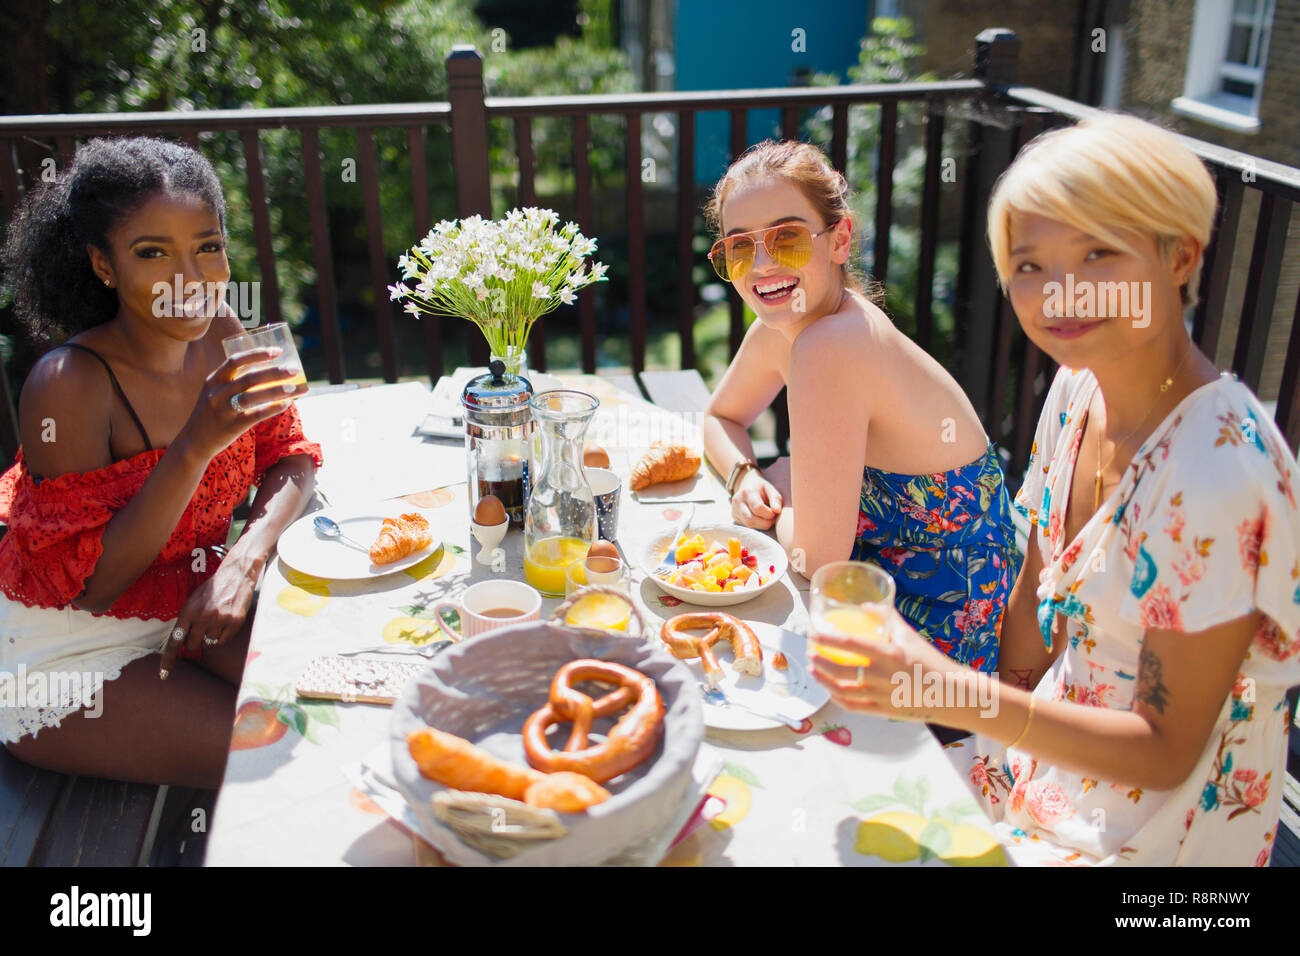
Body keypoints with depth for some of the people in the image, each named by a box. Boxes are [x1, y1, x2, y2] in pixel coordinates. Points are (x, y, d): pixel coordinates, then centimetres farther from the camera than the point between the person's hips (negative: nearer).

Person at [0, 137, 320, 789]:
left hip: (189, 602, 6)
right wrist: (194, 448, -35)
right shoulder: (67, 385, -26)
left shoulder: (219, 331, -8)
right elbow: (89, 586, -23)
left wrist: (245, 558, -19)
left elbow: (291, 458, 1)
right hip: (71, 651, -5)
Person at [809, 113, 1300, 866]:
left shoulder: (1218, 474, -29)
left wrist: (956, 695, -33)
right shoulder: (1078, 389, -6)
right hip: (1051, 765, 6)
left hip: (1150, 827, -6)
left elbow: (1165, 754, -23)